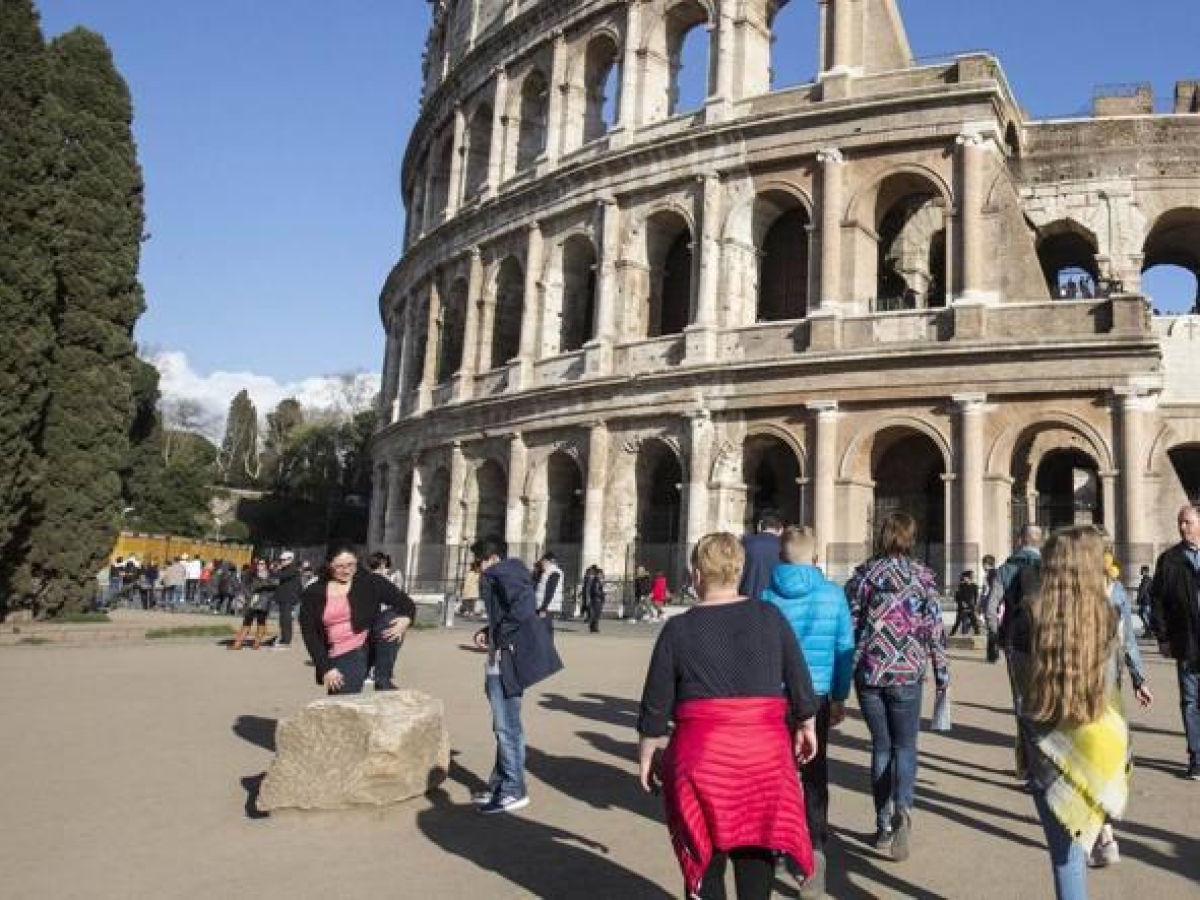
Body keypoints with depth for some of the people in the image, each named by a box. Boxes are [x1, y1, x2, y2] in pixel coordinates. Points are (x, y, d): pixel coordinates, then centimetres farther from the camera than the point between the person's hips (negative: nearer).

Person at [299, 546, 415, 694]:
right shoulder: (313, 594, 2)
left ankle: (383, 680, -16)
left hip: (372, 646, 0)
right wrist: (326, 669, -9)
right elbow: (310, 635, 0)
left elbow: (406, 603, -3)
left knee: (391, 617, -26)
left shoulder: (369, 582, -1)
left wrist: (406, 619, -26)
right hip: (343, 657, 0)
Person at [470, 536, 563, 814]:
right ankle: (499, 785, 28)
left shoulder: (499, 572, -13)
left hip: (507, 660, -11)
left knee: (507, 726, -2)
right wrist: (488, 632, 10)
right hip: (502, 661, 11)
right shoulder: (503, 574, 17)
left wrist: (502, 638, -21)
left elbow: (523, 605, -29)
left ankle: (514, 791, 8)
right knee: (504, 726, 17)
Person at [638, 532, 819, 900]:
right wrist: (806, 727, 20)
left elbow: (655, 706, 0)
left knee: (706, 858, 13)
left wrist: (646, 757, 13)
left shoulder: (678, 629, -4)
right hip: (765, 751, 2)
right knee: (757, 855, 16)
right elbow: (800, 682, 4)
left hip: (702, 756, -1)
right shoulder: (770, 617, 0)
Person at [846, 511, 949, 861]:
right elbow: (935, 629, -1)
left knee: (881, 746, 14)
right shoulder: (922, 575, -1)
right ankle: (902, 809, -15)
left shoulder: (865, 573, 0)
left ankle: (884, 825, 16)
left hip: (869, 673, 1)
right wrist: (942, 674, 8)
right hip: (907, 674, -1)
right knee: (905, 746, 10)